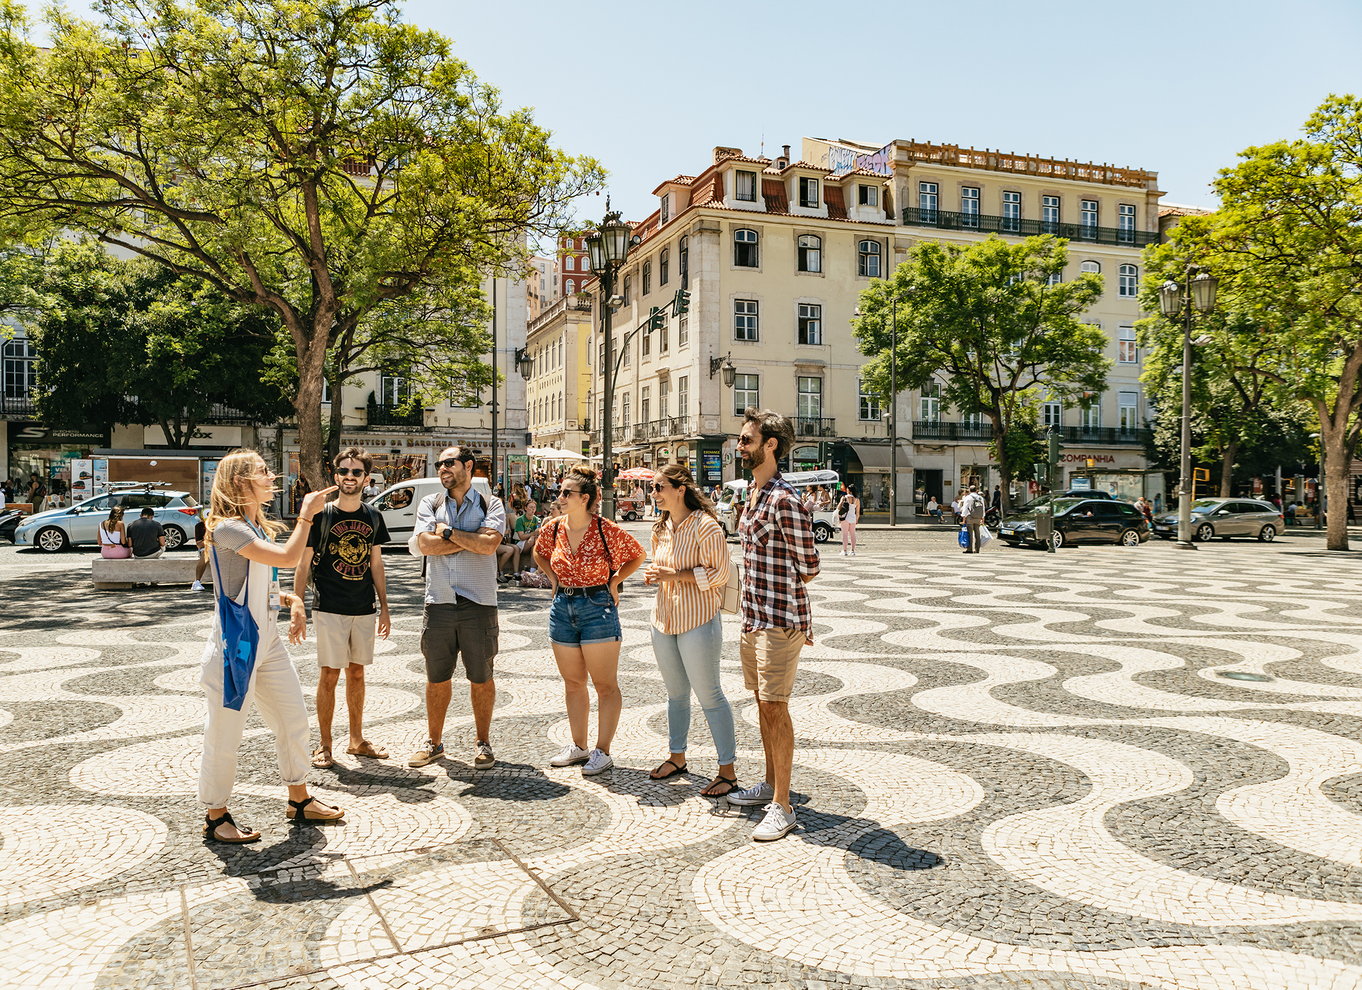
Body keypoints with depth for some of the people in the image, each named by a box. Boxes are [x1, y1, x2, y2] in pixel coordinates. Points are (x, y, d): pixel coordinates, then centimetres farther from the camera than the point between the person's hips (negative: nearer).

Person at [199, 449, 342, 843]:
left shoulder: (260, 528, 12)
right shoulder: (228, 528, -17)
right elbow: (288, 557, -27)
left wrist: (291, 601, 2)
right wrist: (307, 513, -17)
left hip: (268, 640, 9)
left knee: (294, 720, 15)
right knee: (226, 733, 3)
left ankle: (299, 800, 30)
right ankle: (216, 817, 18)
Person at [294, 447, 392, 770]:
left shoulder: (373, 516, 7)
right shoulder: (321, 515, -5)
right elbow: (303, 564, -3)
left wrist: (384, 607, 12)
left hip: (364, 609, 4)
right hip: (329, 608, -4)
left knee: (356, 673, 12)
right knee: (329, 675, -1)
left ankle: (356, 740, 23)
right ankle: (324, 746, 11)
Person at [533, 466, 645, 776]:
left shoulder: (607, 530, -12)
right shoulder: (553, 528, 1)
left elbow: (637, 555, 2)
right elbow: (539, 553, 22)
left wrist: (614, 581, -2)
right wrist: (554, 579, 10)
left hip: (597, 608, -5)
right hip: (562, 608, 5)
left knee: (605, 685, 1)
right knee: (573, 683, 14)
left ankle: (603, 751, 9)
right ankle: (579, 747, 25)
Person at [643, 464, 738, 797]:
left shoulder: (705, 526, -14)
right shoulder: (661, 528, 10)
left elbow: (719, 573, -16)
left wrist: (673, 575, -21)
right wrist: (653, 575, 1)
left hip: (698, 621, -7)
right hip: (664, 620, 7)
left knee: (708, 695, -2)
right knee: (675, 692, 17)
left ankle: (727, 772, 6)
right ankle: (677, 757, 32)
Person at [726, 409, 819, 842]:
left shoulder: (784, 501, -18)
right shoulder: (752, 492, 10)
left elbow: (808, 568, -13)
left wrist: (778, 597, 0)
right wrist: (756, 599, 14)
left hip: (780, 621, -9)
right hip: (753, 619, 9)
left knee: (775, 708, -3)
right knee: (763, 704, 17)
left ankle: (781, 806, 6)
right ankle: (770, 784, 32)